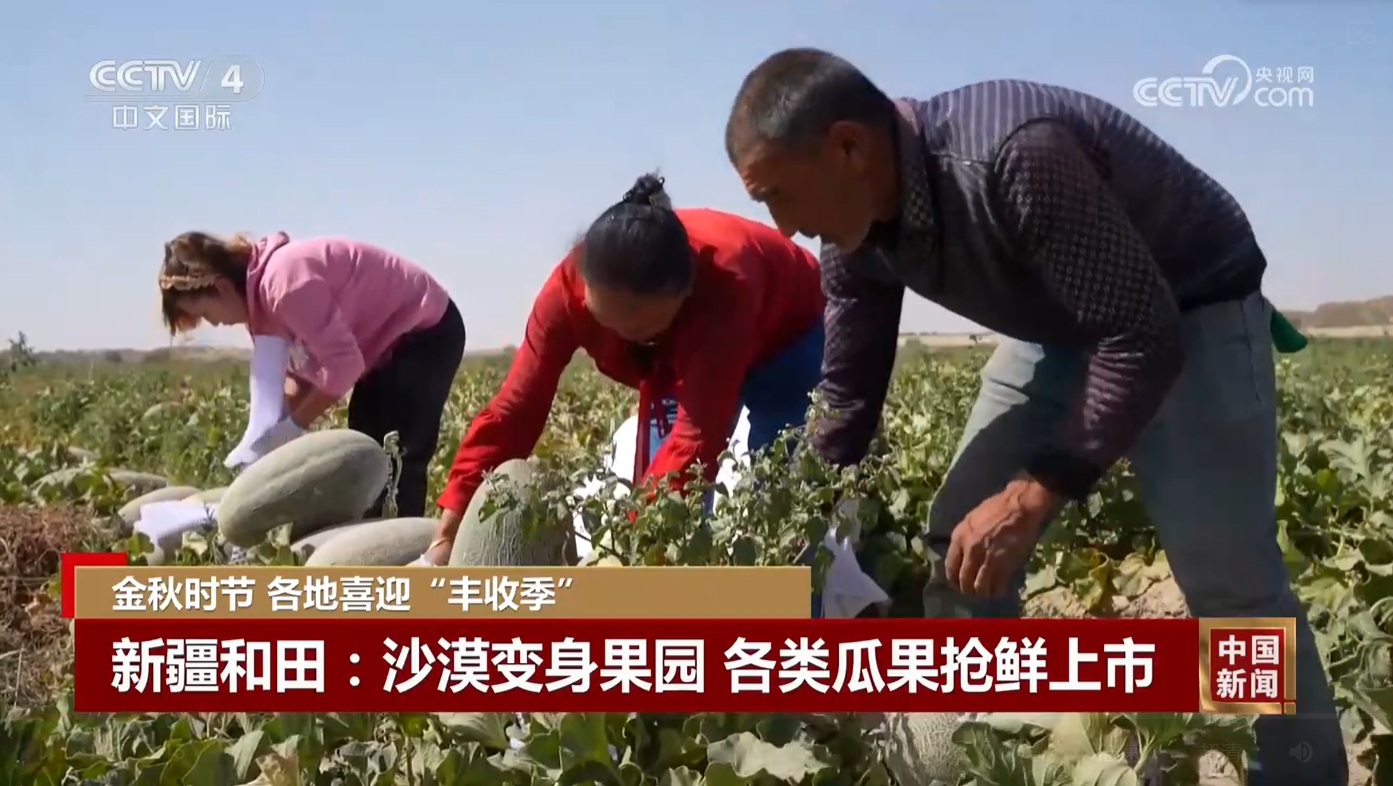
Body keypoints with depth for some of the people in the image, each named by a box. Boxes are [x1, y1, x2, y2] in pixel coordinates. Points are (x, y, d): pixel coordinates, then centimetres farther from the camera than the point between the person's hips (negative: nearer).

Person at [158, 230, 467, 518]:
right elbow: (303, 368, 4)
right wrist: (276, 428, -11)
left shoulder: (283, 281, -29)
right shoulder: (261, 289, 1)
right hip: (388, 337, 10)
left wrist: (294, 425, -22)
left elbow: (342, 363, -31)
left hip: (426, 330, -10)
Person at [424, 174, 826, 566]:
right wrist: (446, 538, -36)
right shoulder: (569, 286, -32)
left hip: (789, 339, -4)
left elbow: (697, 436, -49)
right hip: (679, 355, 4)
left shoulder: (726, 283, -45)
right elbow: (515, 409, -31)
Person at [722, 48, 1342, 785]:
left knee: (1227, 577, -11)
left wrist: (1034, 495, -37)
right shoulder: (855, 240, -12)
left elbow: (1144, 335, -35)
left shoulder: (1017, 155, -38)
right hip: (1060, 324, 7)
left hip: (1190, 311, -7)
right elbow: (849, 403, -1)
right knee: (962, 547, 1)